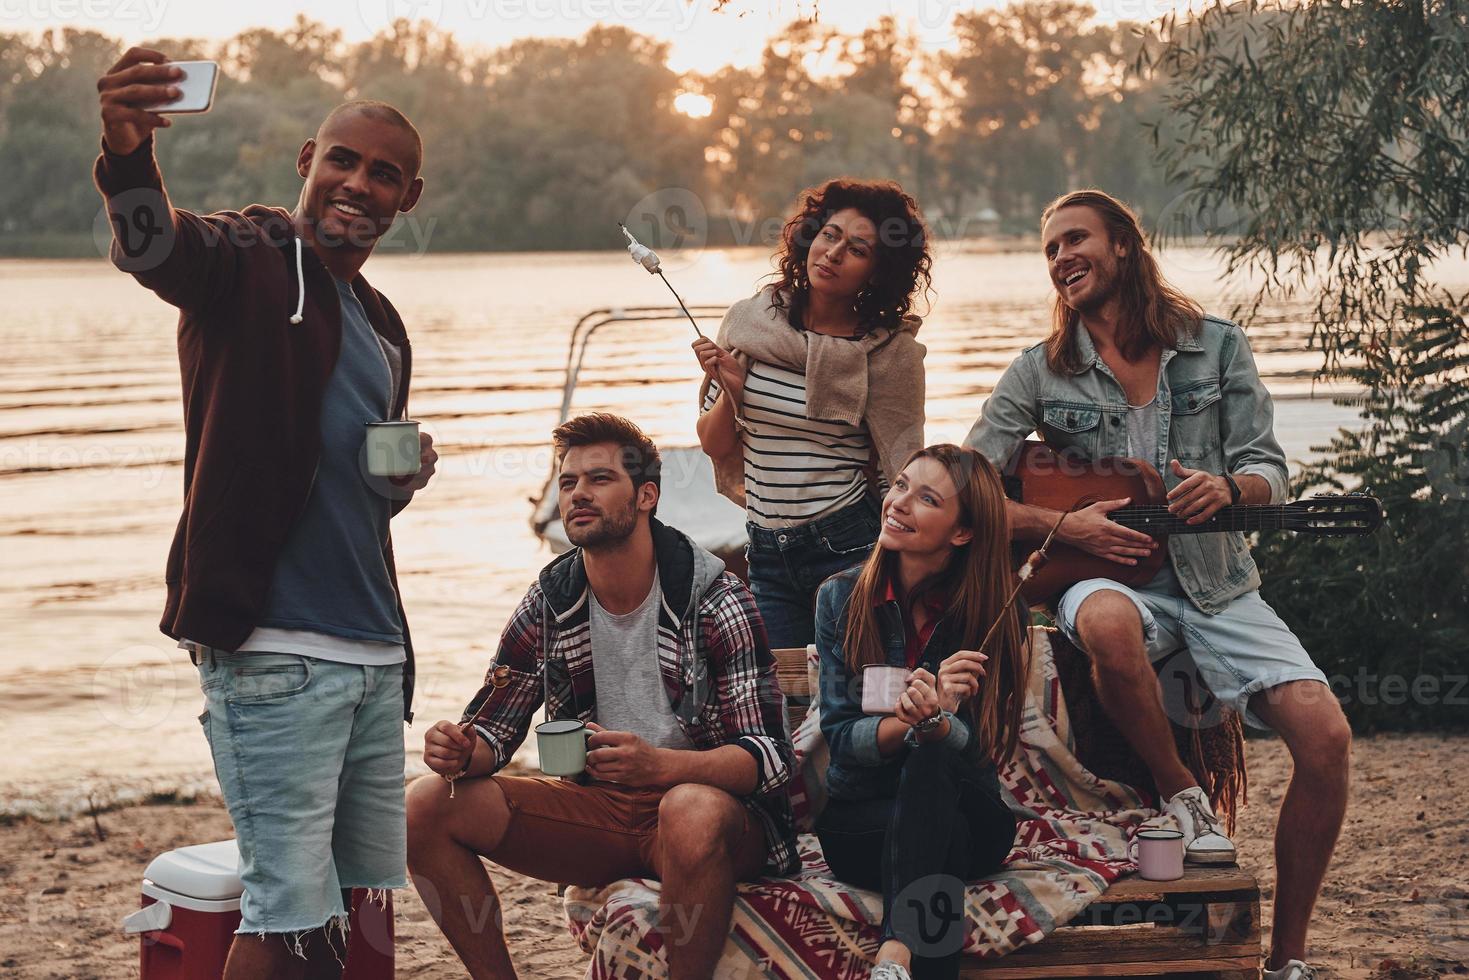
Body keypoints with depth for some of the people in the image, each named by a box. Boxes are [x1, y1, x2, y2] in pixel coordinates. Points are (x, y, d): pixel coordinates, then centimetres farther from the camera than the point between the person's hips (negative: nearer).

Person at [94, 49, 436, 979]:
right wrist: (128, 155, -52)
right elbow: (155, 245, -29)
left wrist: (403, 478, 5)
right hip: (272, 651, -8)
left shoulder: (383, 327, 19)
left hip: (375, 654, 8)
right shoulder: (248, 260, -4)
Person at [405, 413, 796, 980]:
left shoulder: (715, 602, -12)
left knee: (692, 812, -41)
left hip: (711, 798, -5)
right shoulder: (550, 603, 2)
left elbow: (771, 755, -18)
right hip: (600, 806, 5)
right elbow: (495, 726, 9)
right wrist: (462, 751, -17)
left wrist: (658, 764, -36)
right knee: (428, 808, -11)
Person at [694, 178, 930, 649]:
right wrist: (731, 390, -11)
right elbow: (715, 446, 8)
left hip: (851, 549, -3)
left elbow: (898, 476, -2)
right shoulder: (749, 322, 1)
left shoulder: (892, 350, -6)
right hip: (767, 556, 3)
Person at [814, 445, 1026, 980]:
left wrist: (937, 719, -37)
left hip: (969, 814, 0)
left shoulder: (996, 612, -5)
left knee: (931, 762, -37)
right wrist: (906, 721, -31)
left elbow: (982, 748, -11)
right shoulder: (842, 598, -1)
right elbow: (841, 737, -7)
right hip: (860, 818, 0)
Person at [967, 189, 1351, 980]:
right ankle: (1179, 795, -14)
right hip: (1109, 576, -1)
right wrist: (1064, 525, -14)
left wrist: (1228, 485, -18)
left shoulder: (1217, 346, 6)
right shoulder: (1041, 372, 5)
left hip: (1216, 581, 2)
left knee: (1326, 737, -20)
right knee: (1108, 622, -42)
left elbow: (1269, 472, 6)